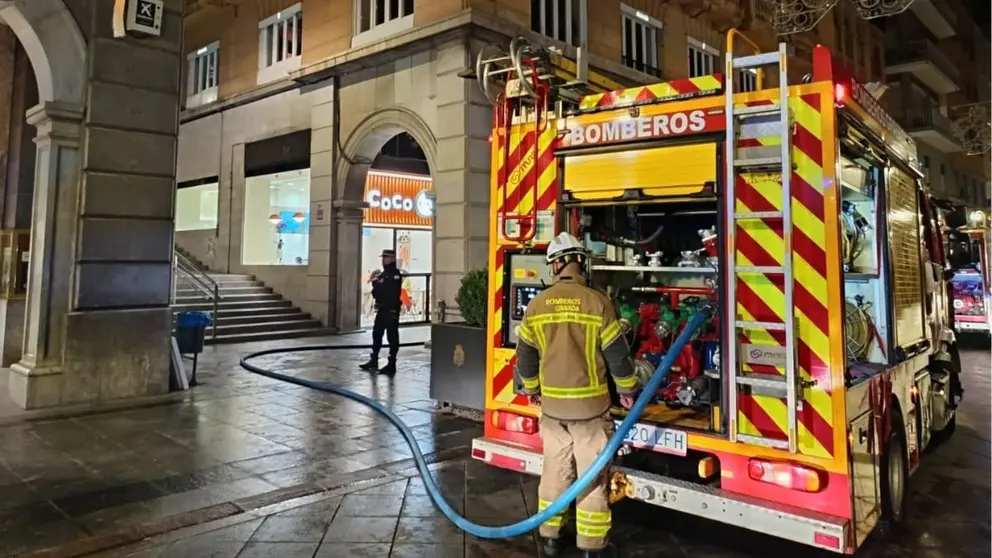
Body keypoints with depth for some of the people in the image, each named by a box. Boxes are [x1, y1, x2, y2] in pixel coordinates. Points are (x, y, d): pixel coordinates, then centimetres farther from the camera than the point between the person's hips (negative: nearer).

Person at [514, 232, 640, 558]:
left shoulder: (537, 304, -1)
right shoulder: (597, 301, -13)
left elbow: (526, 353, 7)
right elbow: (616, 353, -8)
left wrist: (531, 389, 22)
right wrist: (627, 390, 7)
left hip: (551, 403, 4)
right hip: (590, 403, -3)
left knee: (554, 471, 15)